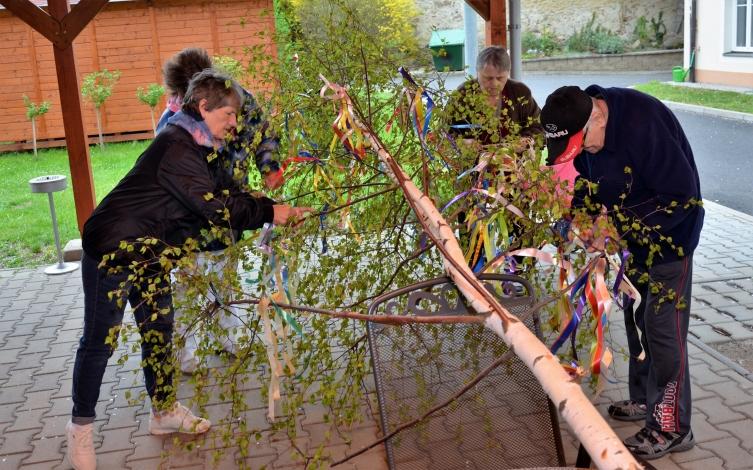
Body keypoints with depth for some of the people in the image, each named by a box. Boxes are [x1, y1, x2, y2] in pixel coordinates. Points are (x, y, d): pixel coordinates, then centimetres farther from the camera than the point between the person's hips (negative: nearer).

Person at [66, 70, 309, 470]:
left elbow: (228, 194, 6)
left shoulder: (197, 148, 8)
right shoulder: (176, 148, -24)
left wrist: (281, 210, -3)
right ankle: (81, 426, 17)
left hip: (149, 253, 10)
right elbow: (216, 208, -27)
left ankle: (164, 411, 30)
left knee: (158, 328, 15)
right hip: (113, 251, -10)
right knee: (100, 339, 1)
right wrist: (269, 212, -18)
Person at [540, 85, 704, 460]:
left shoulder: (644, 124, -34)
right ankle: (645, 400, 35)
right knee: (636, 320, 17)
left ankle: (671, 427, 9)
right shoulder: (580, 127, -9)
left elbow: (682, 198, -30)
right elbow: (587, 180, 6)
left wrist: (618, 226, -31)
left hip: (669, 236, -8)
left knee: (662, 329, -4)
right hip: (632, 235, 8)